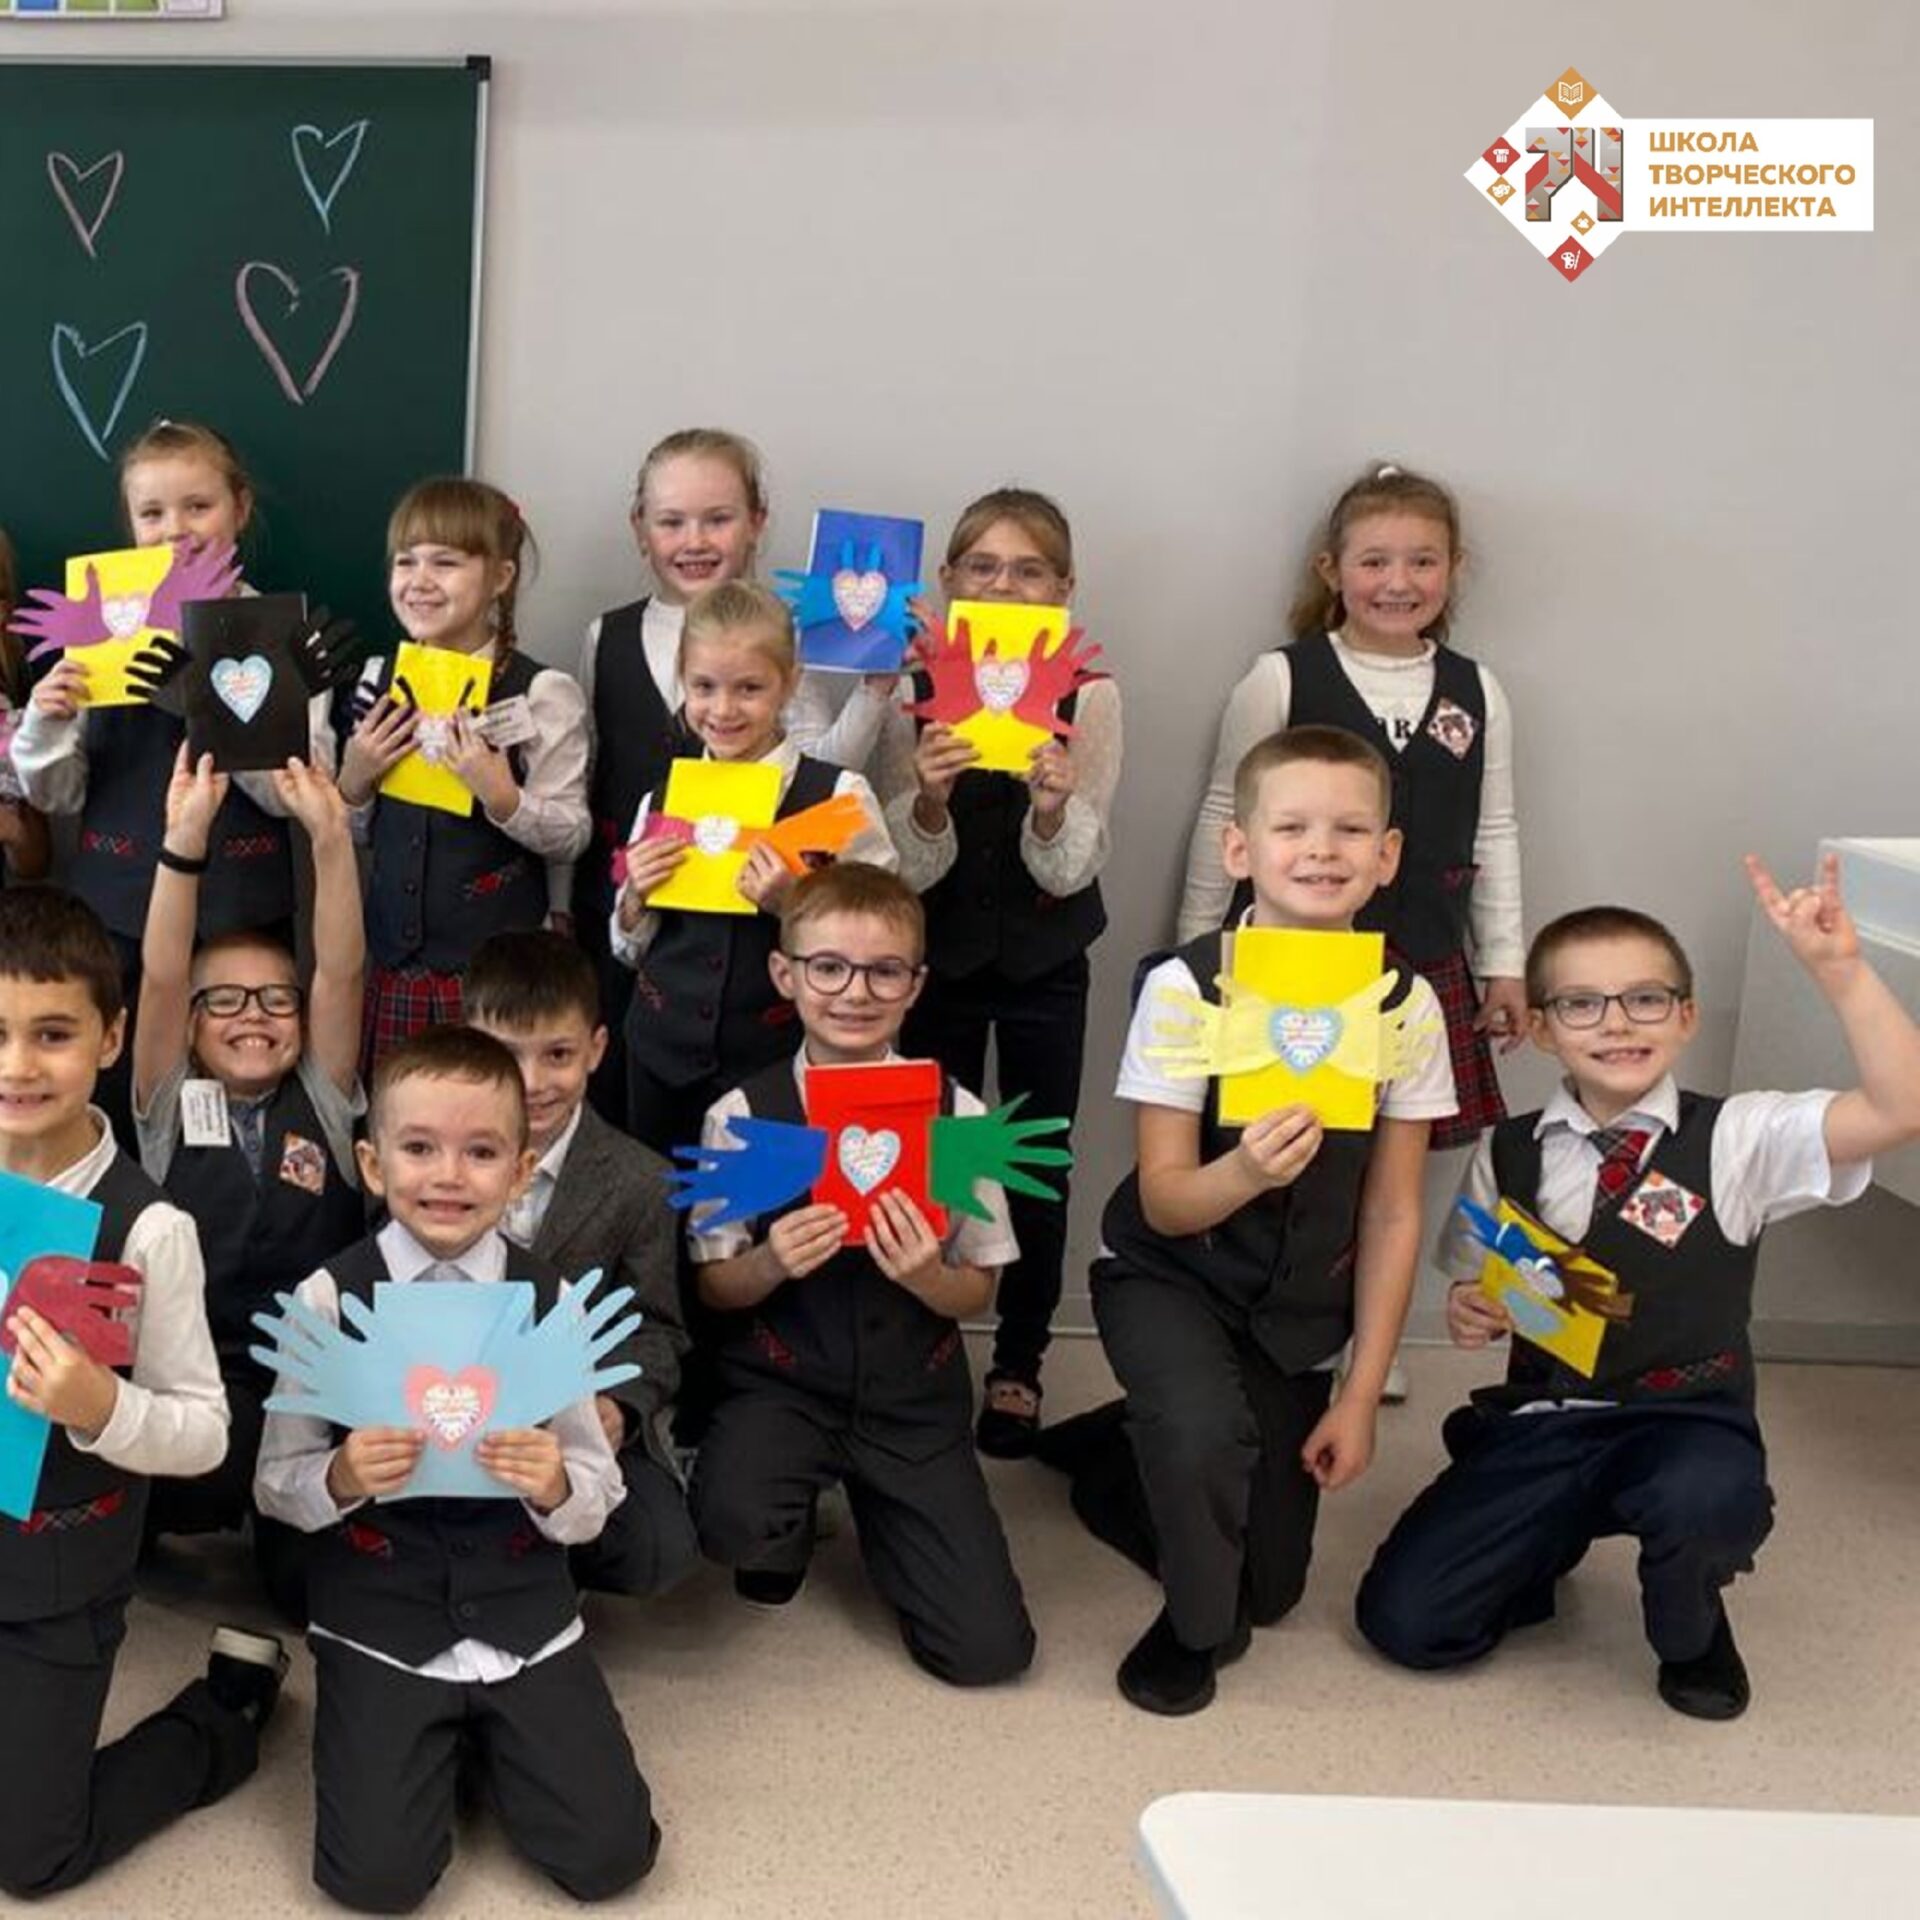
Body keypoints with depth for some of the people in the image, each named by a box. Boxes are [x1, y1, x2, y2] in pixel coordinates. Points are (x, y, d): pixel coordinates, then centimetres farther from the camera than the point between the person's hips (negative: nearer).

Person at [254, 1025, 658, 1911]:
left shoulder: (549, 1298, -4)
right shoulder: (330, 1297, -7)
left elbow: (596, 1500, 0)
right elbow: (276, 1484, -1)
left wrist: (555, 1485, -21)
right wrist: (340, 1478, -22)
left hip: (523, 1619, 1)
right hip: (378, 1621, -1)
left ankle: (483, 1732, 19)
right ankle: (434, 1738, 17)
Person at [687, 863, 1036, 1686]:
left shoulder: (957, 1113, -8)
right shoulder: (741, 1114, -9)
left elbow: (978, 1292, 1)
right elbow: (713, 1286, 0)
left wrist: (926, 1276, -22)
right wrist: (771, 1263, -22)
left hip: (914, 1397, 1)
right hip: (782, 1384, -1)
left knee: (988, 1648, -7)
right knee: (734, 1522, -34)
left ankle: (875, 1511, 24)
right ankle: (793, 1527, 6)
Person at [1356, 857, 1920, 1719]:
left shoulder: (1736, 1138, -5)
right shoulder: (1508, 1155, 4)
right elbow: (1476, 1289, 16)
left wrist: (1838, 969, -29)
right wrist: (1468, 1313, -9)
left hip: (1686, 1423, -2)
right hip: (1540, 1423, 3)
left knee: (1702, 1498, -39)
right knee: (1403, 1619, -11)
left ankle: (1690, 1632, 0)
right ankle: (1554, 1541, 22)